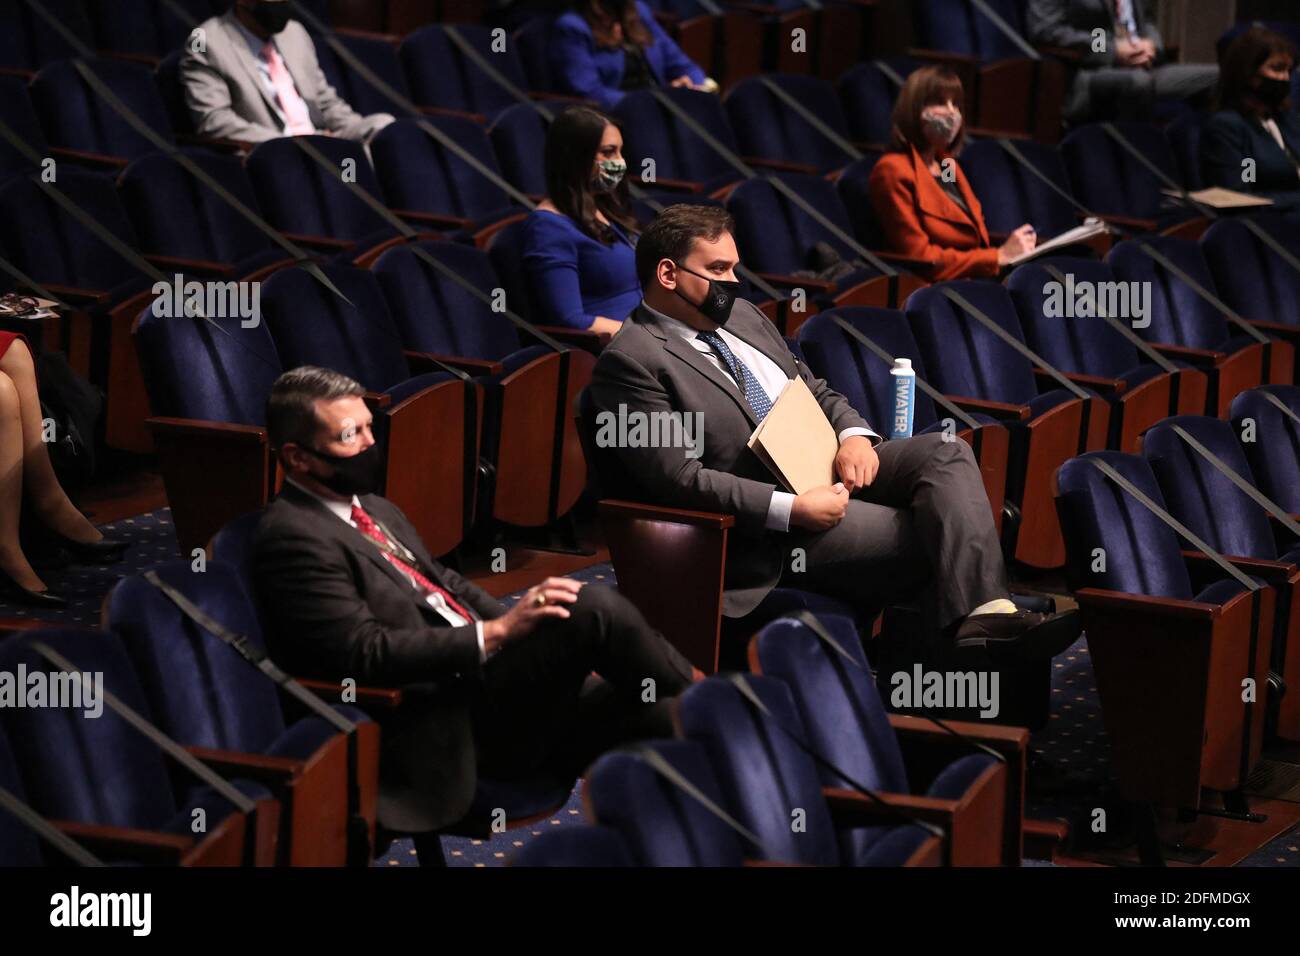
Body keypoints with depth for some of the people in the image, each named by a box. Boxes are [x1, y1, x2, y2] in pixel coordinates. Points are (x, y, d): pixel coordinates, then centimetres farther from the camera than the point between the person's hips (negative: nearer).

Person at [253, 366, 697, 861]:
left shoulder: (371, 508, 17)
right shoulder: (292, 537, -13)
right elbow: (365, 653, -22)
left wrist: (526, 622, 8)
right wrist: (496, 633, -24)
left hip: (485, 685, 10)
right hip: (451, 726, -10)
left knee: (660, 716, -5)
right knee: (594, 607, -21)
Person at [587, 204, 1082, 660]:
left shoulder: (740, 316, 17)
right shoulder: (631, 362, -11)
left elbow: (815, 391, 24)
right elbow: (679, 476, -19)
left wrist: (854, 434, -1)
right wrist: (792, 509, -25)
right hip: (768, 525, -8)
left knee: (946, 454, -18)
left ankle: (984, 617, -34)